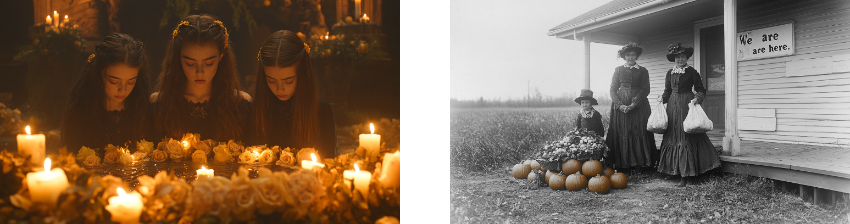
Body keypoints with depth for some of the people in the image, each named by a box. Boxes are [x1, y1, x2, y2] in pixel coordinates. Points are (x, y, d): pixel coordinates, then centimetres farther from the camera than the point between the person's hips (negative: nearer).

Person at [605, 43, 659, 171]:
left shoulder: (643, 71, 8)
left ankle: (641, 162, 0)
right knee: (621, 134, -3)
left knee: (640, 133, -4)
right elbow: (613, 89, 3)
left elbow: (645, 89, -1)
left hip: (639, 106, 0)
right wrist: (620, 105, -12)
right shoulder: (618, 70, 9)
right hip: (620, 106, 0)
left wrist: (634, 104, -14)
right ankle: (622, 164, 1)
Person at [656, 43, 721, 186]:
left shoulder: (692, 72, 0)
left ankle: (686, 174, -3)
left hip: (687, 105, -5)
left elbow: (701, 90, 2)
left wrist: (697, 99, -15)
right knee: (673, 137, 3)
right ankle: (679, 172, 11)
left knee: (687, 137, -6)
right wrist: (663, 98, -1)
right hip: (673, 106, 5)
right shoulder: (670, 73, 12)